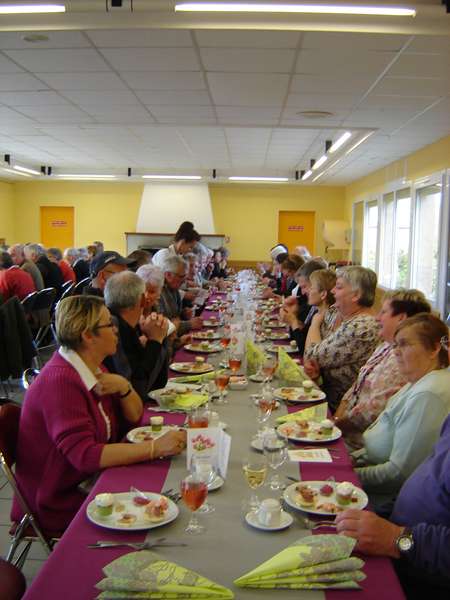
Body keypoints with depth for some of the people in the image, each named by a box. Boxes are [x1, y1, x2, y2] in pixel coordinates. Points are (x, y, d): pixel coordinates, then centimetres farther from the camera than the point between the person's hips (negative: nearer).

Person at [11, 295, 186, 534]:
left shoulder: (92, 368, 4)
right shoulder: (61, 381, -24)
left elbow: (134, 418, 6)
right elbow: (84, 454, -31)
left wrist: (123, 387, -14)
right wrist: (156, 447, -34)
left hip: (90, 480, 8)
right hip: (60, 503, -8)